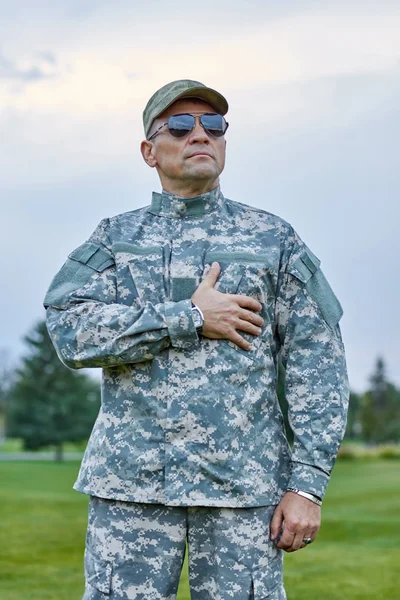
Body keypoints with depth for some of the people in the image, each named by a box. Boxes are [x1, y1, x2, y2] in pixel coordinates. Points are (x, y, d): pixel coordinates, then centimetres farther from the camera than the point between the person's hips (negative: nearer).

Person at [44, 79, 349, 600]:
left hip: (243, 482, -1)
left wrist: (308, 485, -7)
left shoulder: (273, 239, 7)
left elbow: (318, 365, 1)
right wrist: (191, 317, -12)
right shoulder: (115, 238, 10)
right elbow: (72, 332, -7)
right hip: (130, 483, 1)